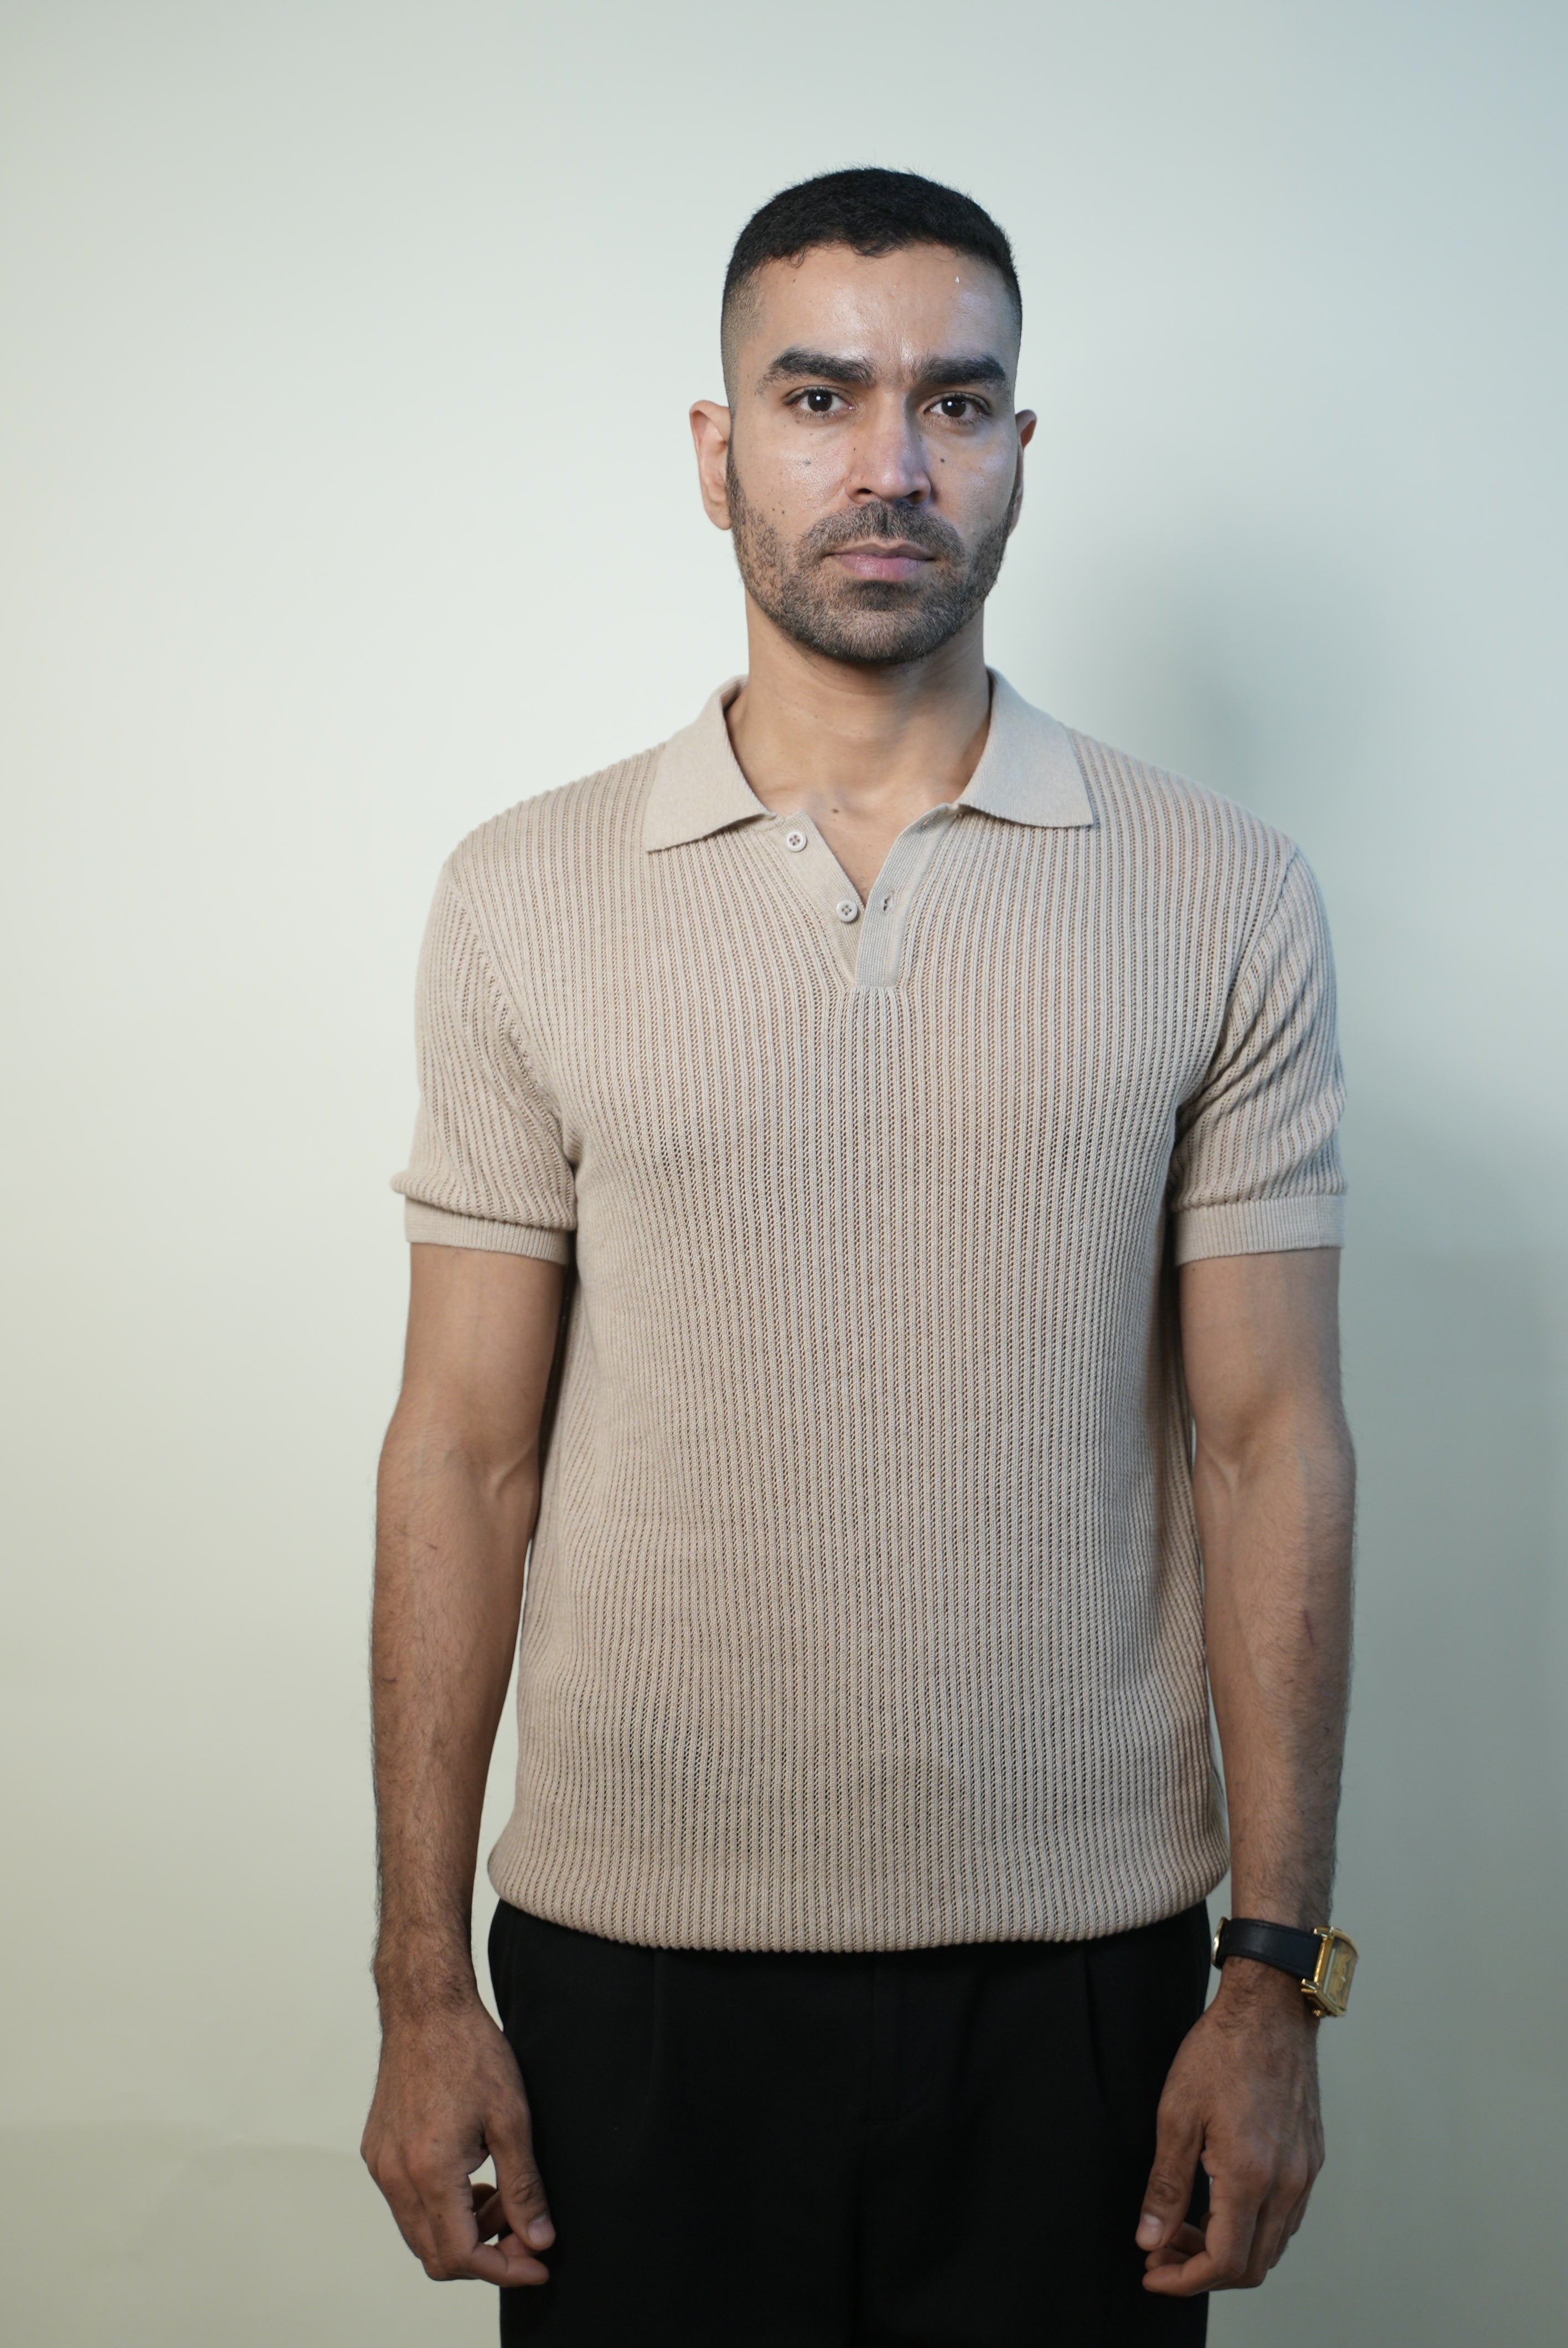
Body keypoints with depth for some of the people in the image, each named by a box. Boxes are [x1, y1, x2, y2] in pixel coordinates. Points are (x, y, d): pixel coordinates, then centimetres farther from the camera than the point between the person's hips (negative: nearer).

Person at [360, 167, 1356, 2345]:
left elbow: (1268, 1448, -1)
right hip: (630, 1948, 0)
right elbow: (466, 1451, 0)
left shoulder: (1224, 899, -1)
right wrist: (421, 1981, -1)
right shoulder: (527, 896, 0)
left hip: (1078, 1954, 0)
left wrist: (1278, 1976, -4)